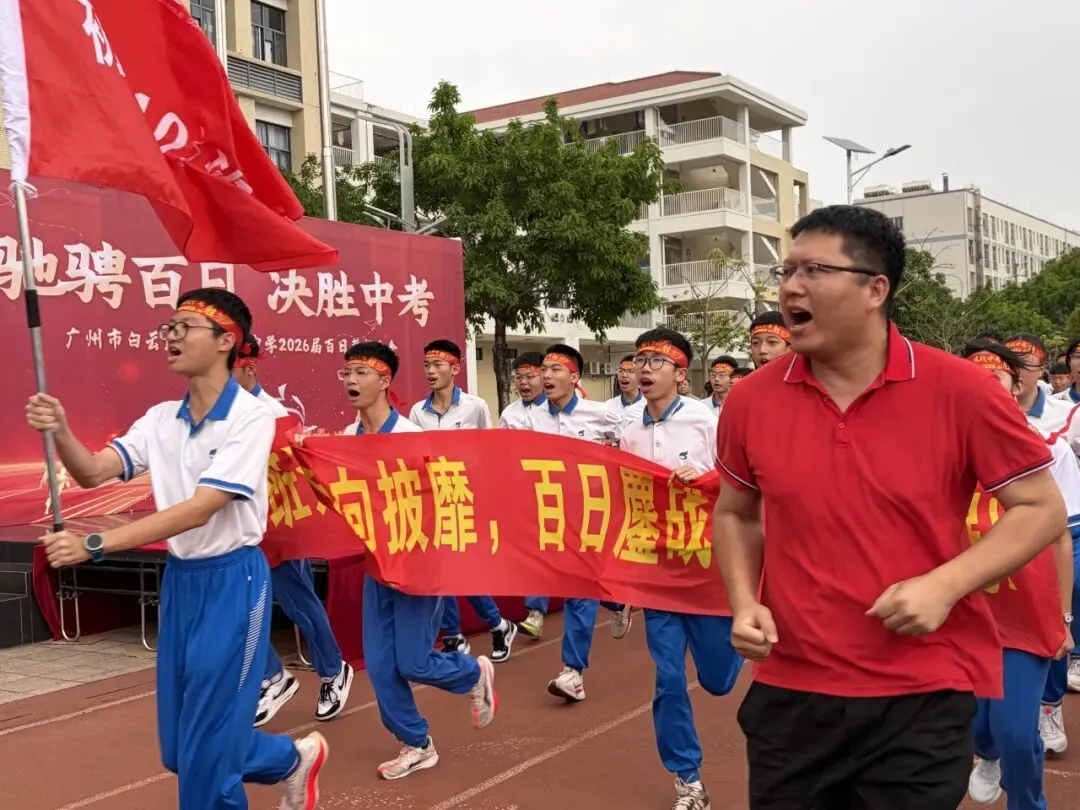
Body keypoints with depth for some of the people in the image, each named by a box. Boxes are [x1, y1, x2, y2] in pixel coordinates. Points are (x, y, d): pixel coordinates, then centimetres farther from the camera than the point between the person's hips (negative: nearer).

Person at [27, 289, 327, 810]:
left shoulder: (251, 418, -17)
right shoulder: (161, 418, 4)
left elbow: (200, 510, -24)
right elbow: (93, 474, -3)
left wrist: (95, 545, -30)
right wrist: (61, 432, -24)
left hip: (231, 582, -7)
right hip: (179, 581, 7)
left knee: (207, 747, -1)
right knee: (179, 748, 15)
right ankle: (295, 760, 37)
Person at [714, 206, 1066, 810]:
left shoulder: (961, 390, -10)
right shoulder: (751, 400, -2)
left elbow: (1042, 509, -3)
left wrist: (945, 585, -16)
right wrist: (744, 601, -3)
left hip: (923, 697, -2)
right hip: (789, 692, 3)